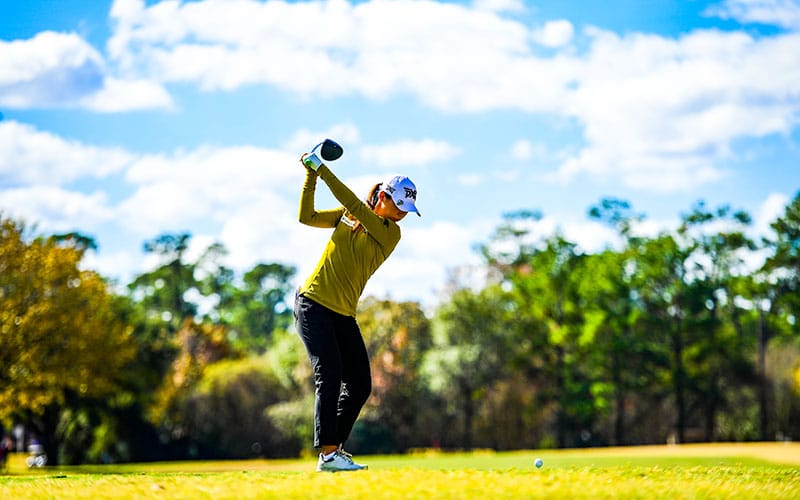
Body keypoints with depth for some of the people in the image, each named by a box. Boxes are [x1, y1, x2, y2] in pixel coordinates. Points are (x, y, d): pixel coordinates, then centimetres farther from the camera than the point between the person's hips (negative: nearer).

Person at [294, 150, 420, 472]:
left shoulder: (390, 232, -1)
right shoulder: (347, 216, 6)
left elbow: (354, 206, -14)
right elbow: (307, 217, 2)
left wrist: (324, 171, -18)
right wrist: (311, 176, -7)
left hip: (343, 315, 3)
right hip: (313, 303, -3)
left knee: (360, 385, 0)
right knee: (329, 376, -14)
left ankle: (334, 450, 12)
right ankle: (328, 453, -16)